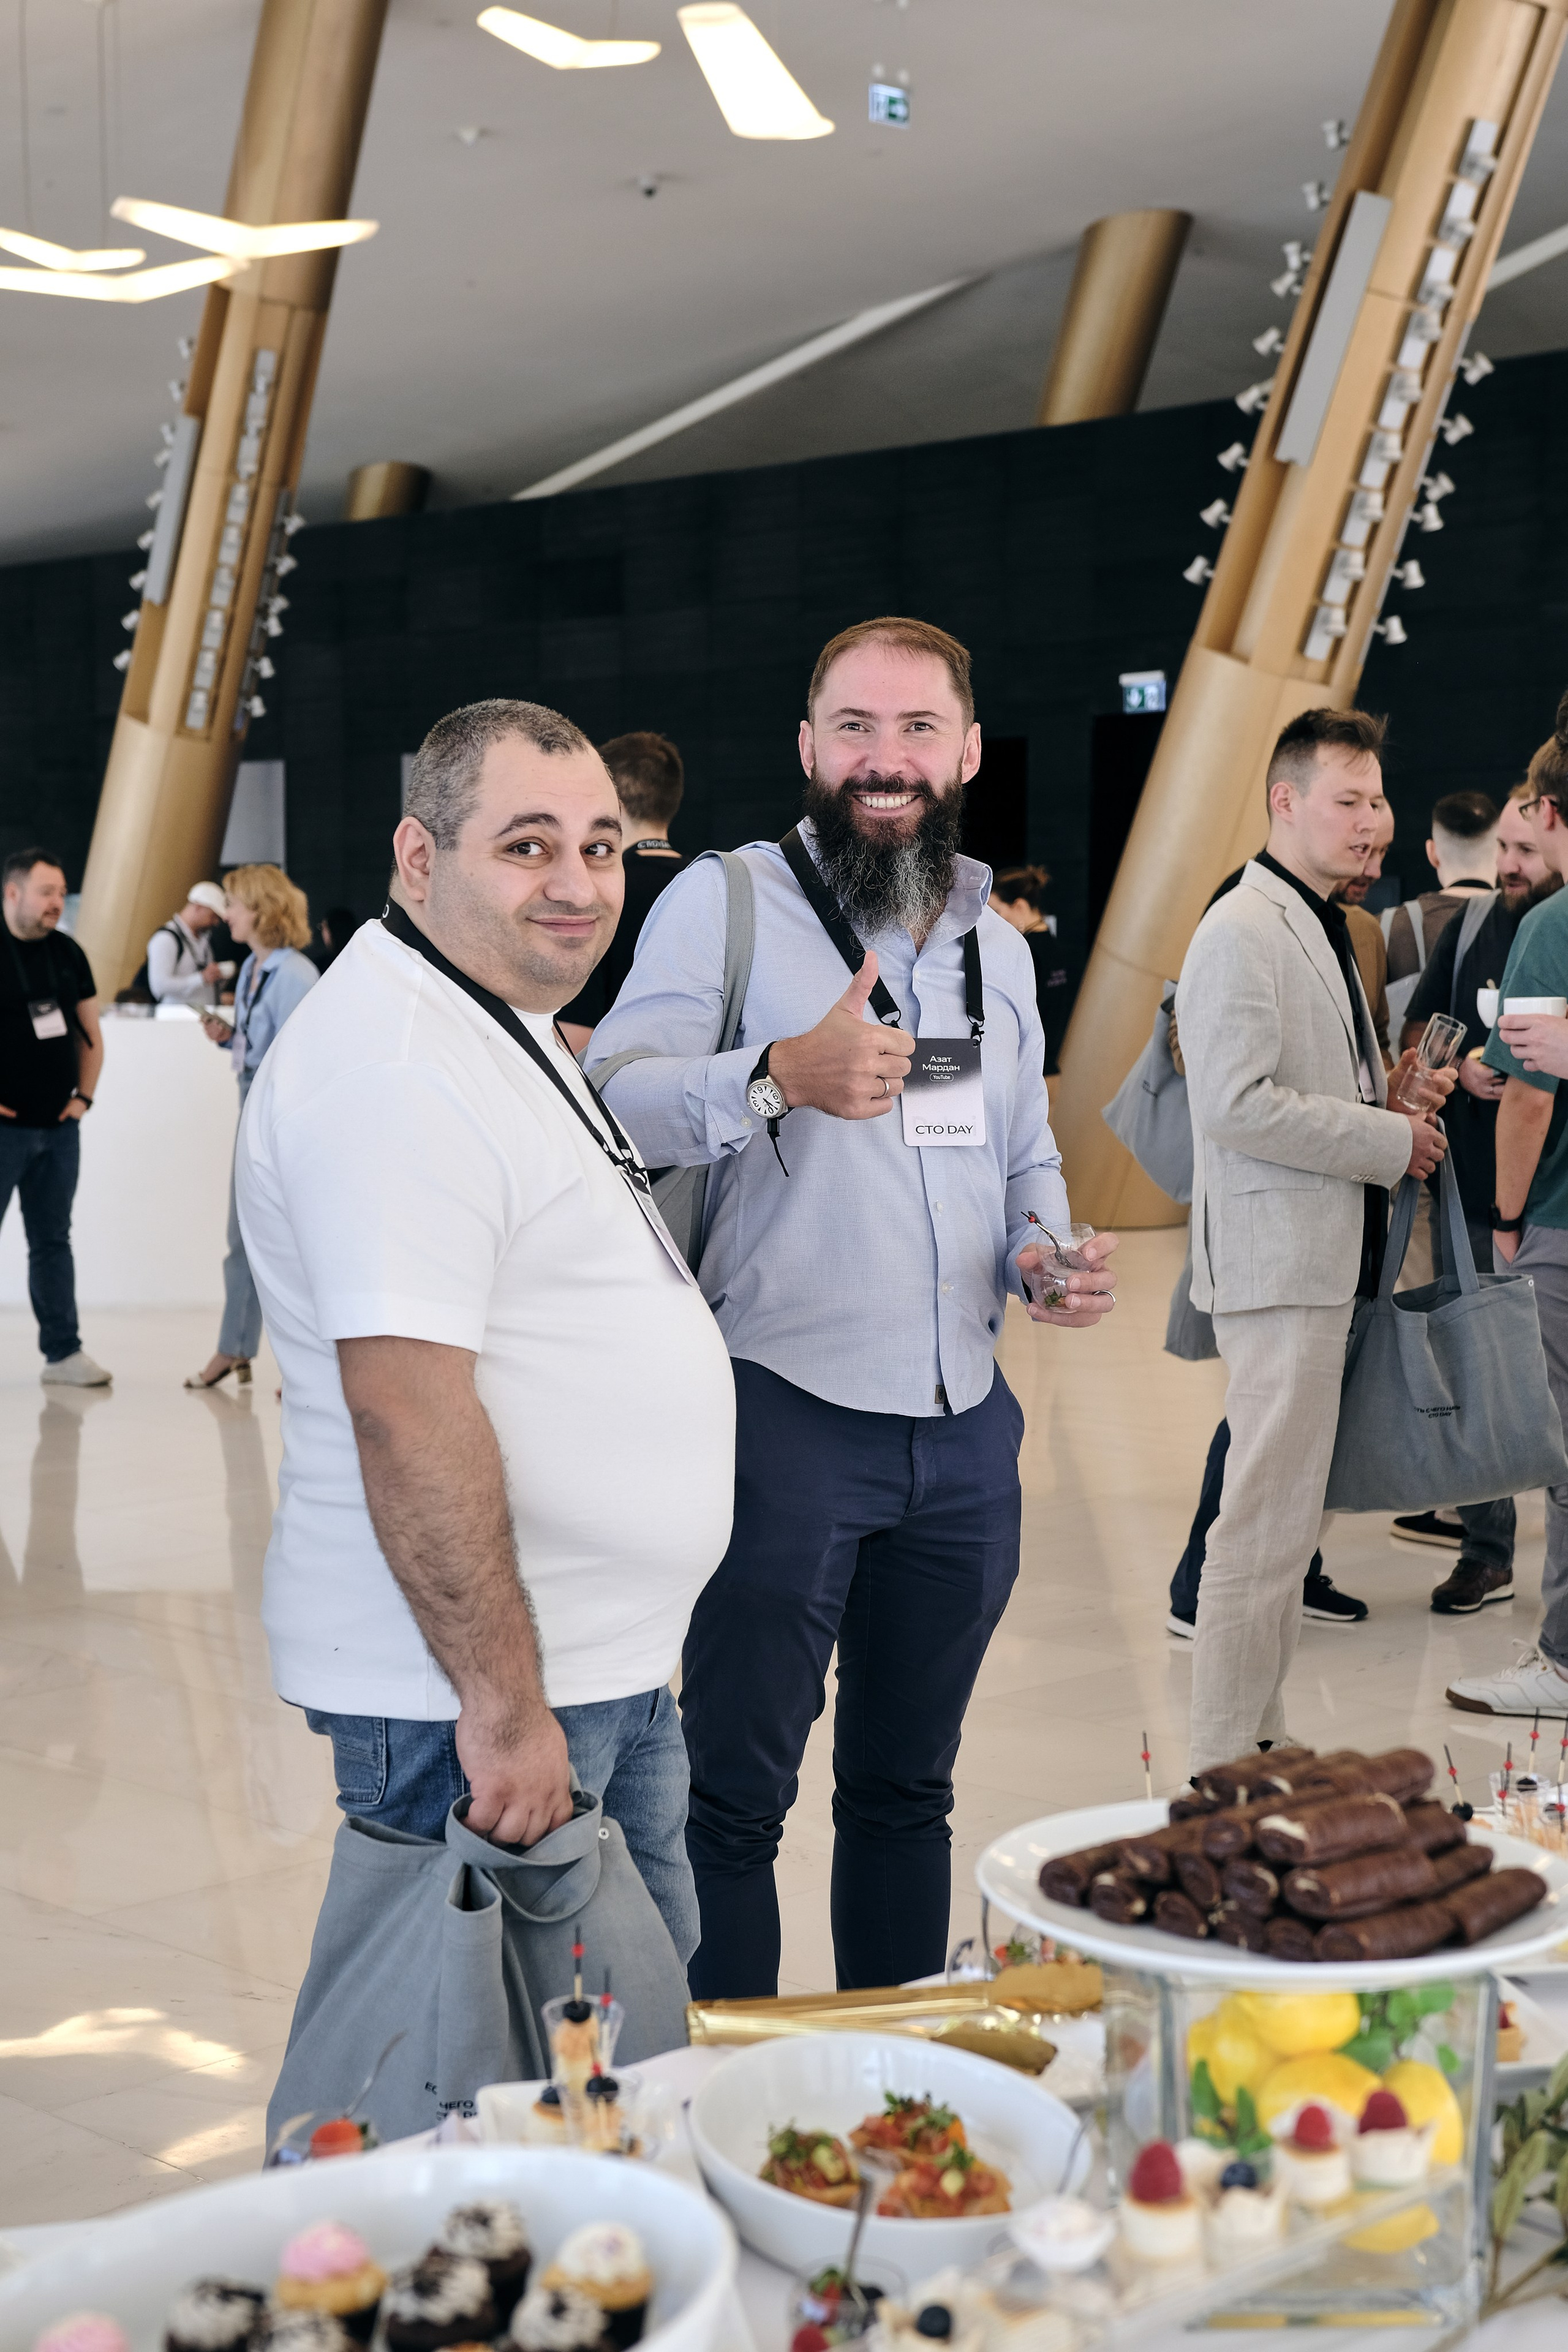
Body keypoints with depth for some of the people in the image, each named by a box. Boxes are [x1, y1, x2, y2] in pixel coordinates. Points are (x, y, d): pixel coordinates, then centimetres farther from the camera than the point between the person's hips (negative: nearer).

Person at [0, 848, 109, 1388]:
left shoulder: (68, 954, 9)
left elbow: (90, 1033, 19)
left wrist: (84, 1094, 8)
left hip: (59, 1126, 6)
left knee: (52, 1241, 11)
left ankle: (63, 1353, 16)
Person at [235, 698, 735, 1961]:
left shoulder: (507, 1035, 15)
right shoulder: (392, 1070, -20)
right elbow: (407, 1408, -27)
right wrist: (503, 1704, -27)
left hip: (603, 1666, 10)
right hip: (474, 1687, -10)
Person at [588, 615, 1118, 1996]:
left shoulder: (998, 943, 15)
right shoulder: (728, 901, -4)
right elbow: (612, 1102, -14)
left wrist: (1058, 1253, 4)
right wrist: (778, 1076, -30)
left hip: (965, 1428, 6)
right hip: (786, 1412, -6)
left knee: (908, 1786, 18)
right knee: (735, 1790, 2)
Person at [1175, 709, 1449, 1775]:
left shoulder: (1327, 930, 20)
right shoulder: (1243, 931, -12)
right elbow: (1236, 1103, -22)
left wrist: (1395, 1101, 8)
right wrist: (1390, 1139, -16)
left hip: (1329, 1259, 10)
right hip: (1279, 1261, -10)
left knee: (1294, 1516, 14)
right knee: (1268, 1521, -8)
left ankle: (1263, 1735, 22)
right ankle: (1228, 1765, -1)